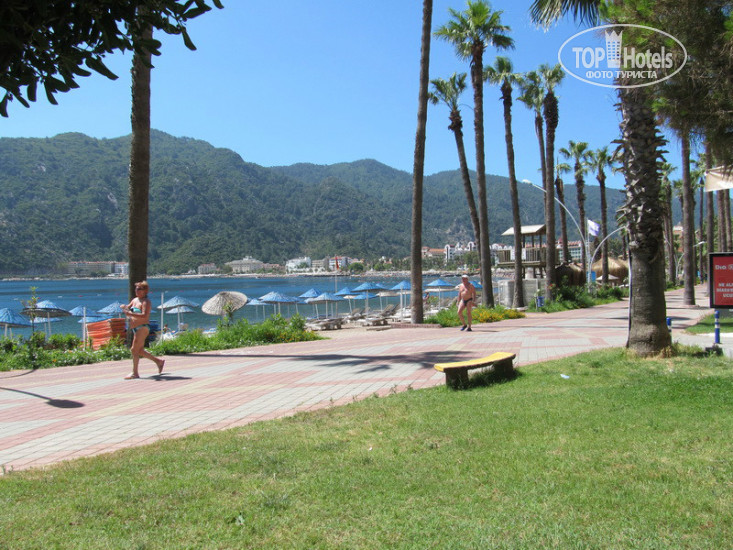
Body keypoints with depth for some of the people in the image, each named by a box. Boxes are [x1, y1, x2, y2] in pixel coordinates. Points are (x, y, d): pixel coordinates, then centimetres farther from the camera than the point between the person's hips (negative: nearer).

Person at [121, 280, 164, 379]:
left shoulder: (146, 302, -12)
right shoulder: (135, 300, 16)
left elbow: (145, 315, -25)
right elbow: (128, 308, 26)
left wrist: (131, 314, -31)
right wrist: (124, 307, 2)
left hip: (142, 328, -10)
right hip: (136, 329, 10)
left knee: (134, 350, -12)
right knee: (140, 351, 15)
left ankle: (135, 373, -8)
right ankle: (159, 361, 27)